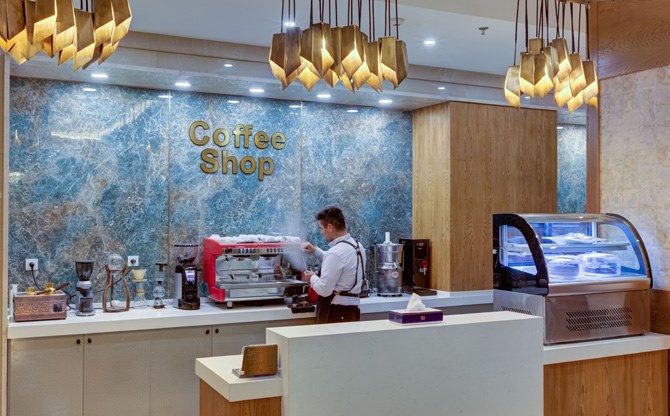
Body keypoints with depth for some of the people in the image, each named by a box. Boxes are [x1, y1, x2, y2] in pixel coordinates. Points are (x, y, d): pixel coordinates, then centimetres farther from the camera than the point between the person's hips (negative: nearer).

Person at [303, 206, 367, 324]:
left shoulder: (336, 253, -21)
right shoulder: (357, 246, 7)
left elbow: (324, 290, -20)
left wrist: (312, 278, -1)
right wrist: (315, 251, 24)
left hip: (335, 314, -9)